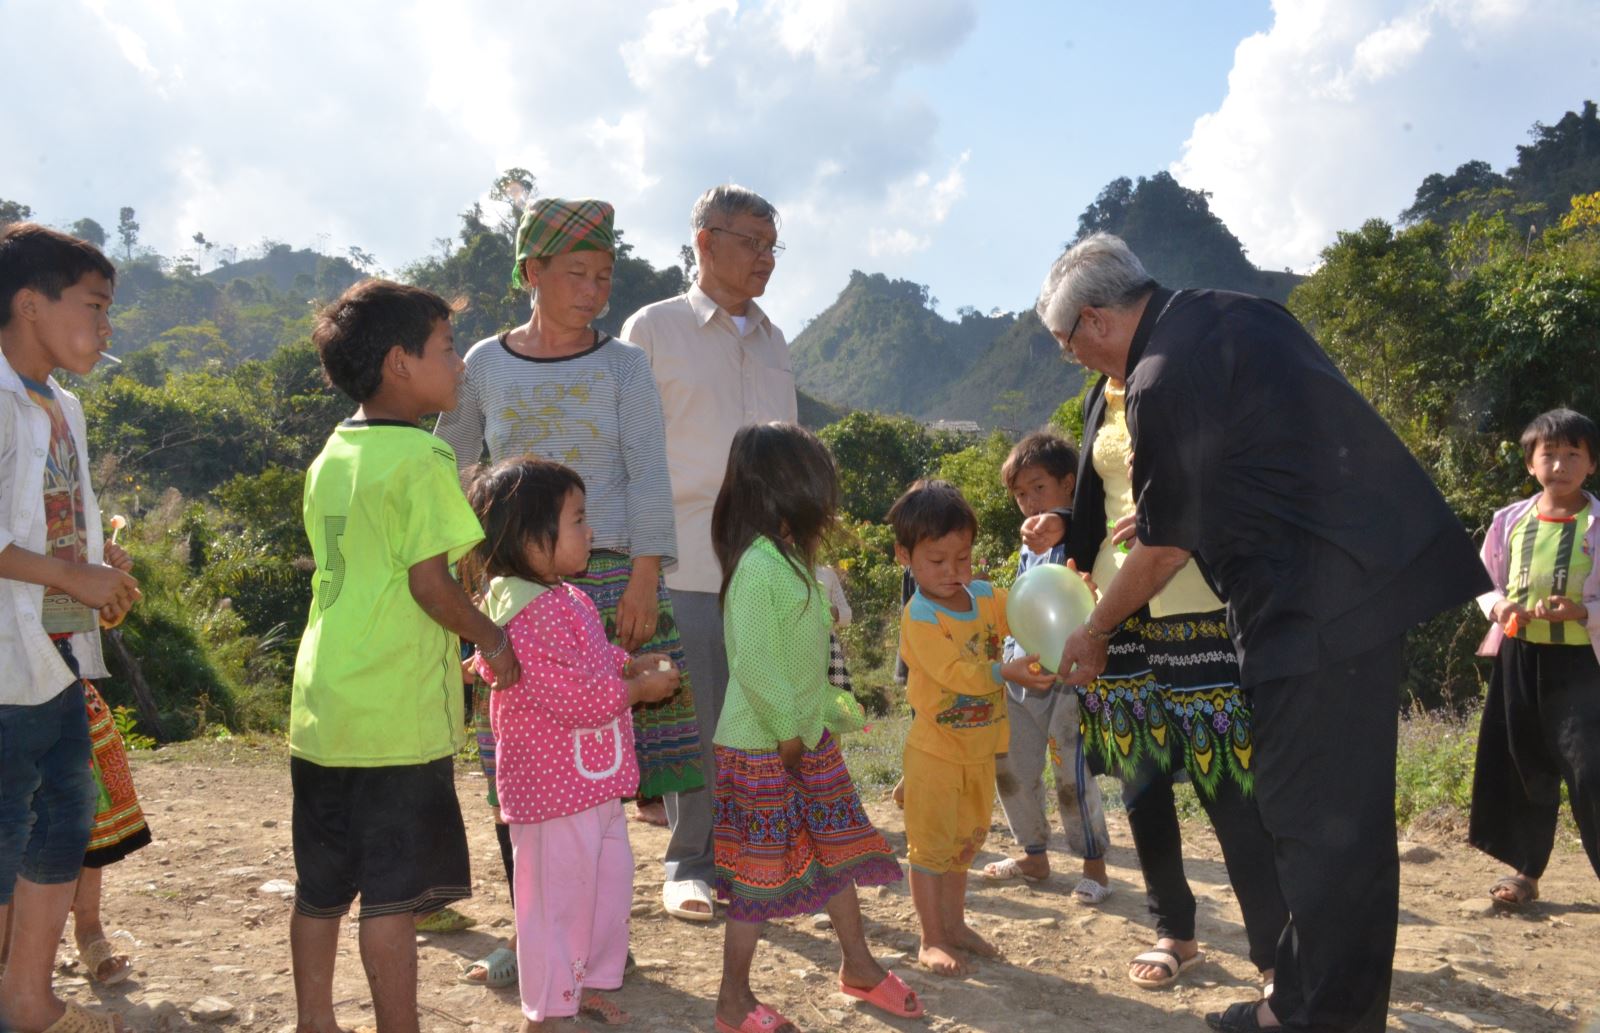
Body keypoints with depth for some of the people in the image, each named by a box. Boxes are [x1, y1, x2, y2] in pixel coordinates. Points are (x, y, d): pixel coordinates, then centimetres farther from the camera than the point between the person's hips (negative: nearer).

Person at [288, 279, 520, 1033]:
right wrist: (490, 639, -2)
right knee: (392, 898, 1)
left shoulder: (330, 458, 11)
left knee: (320, 889, 17)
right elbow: (429, 581, -18)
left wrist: (463, 637, 18)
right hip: (399, 716, -8)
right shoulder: (421, 456, -13)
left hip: (323, 707, 8)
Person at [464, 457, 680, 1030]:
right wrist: (636, 688, -18)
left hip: (595, 778, 10)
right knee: (557, 892, 3)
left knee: (609, 880, 20)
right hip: (553, 784, -10)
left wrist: (635, 664, 4)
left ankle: (586, 982, 36)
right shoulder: (531, 614, -24)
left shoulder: (568, 599, 10)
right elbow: (568, 694, -28)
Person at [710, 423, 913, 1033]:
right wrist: (787, 731, -20)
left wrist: (831, 710, 17)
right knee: (760, 872, 2)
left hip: (809, 738, 9)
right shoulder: (757, 567, -23)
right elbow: (752, 661, -27)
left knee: (839, 851, 17)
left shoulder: (791, 560, 8)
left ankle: (858, 968, 35)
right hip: (763, 750, -9)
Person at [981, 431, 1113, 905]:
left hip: (1067, 678, -8)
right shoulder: (1027, 549, 14)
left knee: (1072, 775, -5)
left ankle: (1094, 864, 13)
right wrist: (1005, 662, 15)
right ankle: (1034, 855, 29)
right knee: (1011, 769, 12)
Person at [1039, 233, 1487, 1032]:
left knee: (1310, 816, 1)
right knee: (1341, 810, 17)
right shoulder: (1230, 313, 12)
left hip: (1316, 605, -10)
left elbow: (1166, 546, -5)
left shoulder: (1161, 383, -14)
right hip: (1380, 569, 10)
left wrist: (1094, 632, 10)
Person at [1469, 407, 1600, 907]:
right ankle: (1526, 870, 26)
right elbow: (1486, 583, 12)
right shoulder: (1510, 521, 4)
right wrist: (1499, 606, -8)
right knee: (1523, 768, 12)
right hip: (1518, 657, 3)